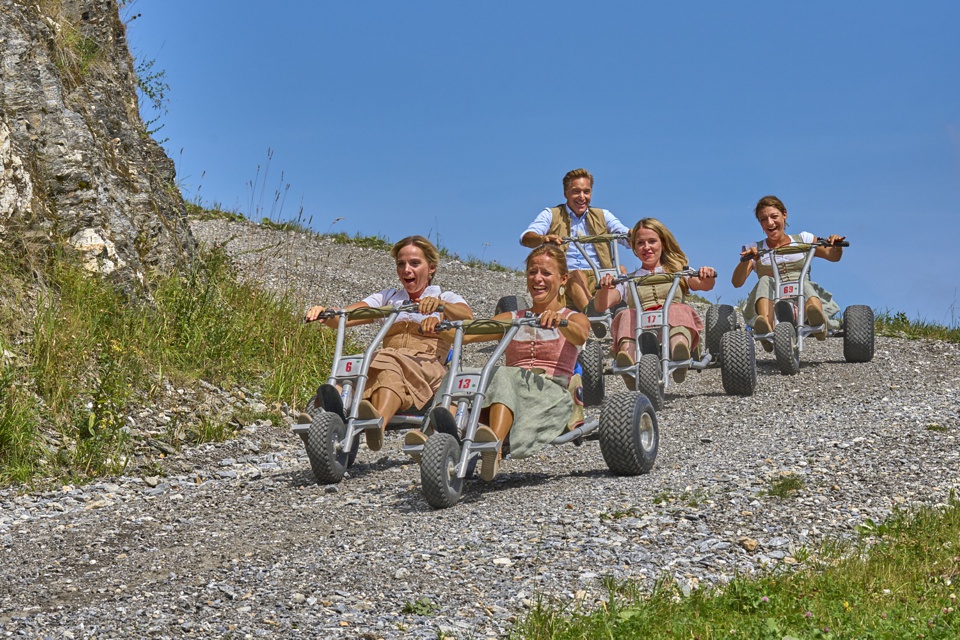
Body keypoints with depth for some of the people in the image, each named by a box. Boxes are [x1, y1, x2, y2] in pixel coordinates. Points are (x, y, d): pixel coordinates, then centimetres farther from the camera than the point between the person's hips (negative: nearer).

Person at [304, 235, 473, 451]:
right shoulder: (387, 298, 30)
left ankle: (378, 421, -69)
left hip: (427, 369, -3)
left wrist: (439, 303, -29)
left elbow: (467, 316, -7)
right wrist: (324, 313, -12)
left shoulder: (446, 298, 20)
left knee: (388, 364, -39)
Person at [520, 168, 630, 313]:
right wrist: (543, 238, -28)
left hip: (599, 279, 2)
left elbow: (624, 233, 4)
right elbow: (525, 238, -3)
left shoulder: (602, 215, 22)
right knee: (577, 276, -35)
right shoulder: (551, 215, 14)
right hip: (564, 278, -2)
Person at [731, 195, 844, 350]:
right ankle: (766, 329, -60)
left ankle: (819, 321, -67)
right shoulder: (754, 249, 15)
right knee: (764, 281, -30)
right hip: (771, 305, 0)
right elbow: (737, 282, 1)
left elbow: (833, 256, 11)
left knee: (806, 285, -32)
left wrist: (836, 245, -12)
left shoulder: (803, 239, 19)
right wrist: (745, 260, -18)